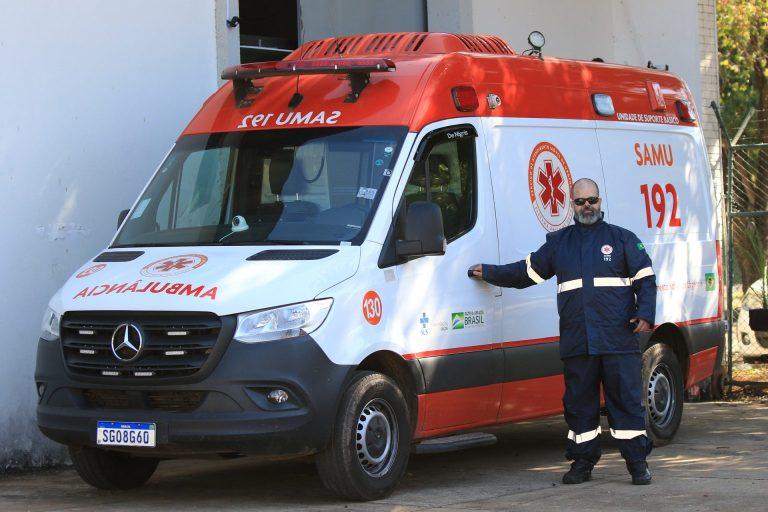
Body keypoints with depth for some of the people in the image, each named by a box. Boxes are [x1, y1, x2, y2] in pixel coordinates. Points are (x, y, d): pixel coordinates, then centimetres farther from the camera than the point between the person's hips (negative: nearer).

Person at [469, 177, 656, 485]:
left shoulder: (622, 239, 9)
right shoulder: (558, 243, 18)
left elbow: (645, 280, 6)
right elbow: (527, 272, 25)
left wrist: (644, 314, -8)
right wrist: (488, 273, 22)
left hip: (618, 340, -3)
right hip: (576, 342, 3)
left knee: (627, 400, -3)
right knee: (579, 403, 5)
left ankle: (637, 462, 2)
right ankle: (583, 462, 13)